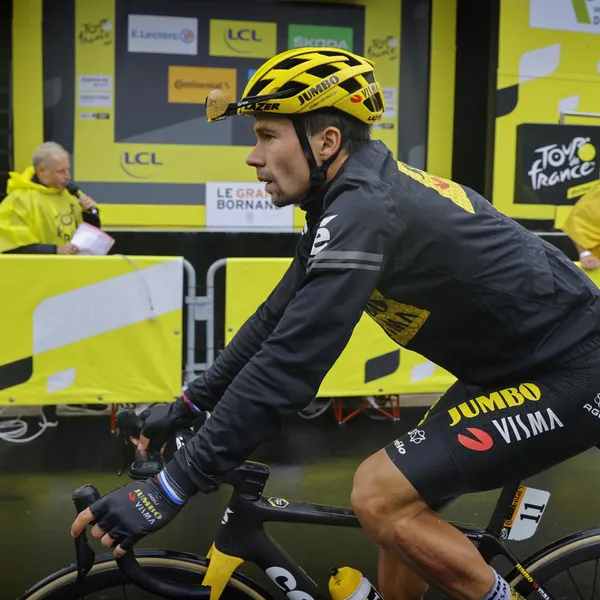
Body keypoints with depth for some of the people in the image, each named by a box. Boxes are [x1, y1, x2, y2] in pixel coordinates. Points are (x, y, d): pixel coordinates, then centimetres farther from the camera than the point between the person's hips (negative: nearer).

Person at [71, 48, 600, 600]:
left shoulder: (365, 207, -27)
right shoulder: (357, 196, 3)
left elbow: (290, 364, -32)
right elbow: (279, 318, 9)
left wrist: (168, 490, -26)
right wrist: (188, 405, 10)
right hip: (515, 367, 9)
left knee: (379, 495, -16)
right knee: (400, 509, 10)